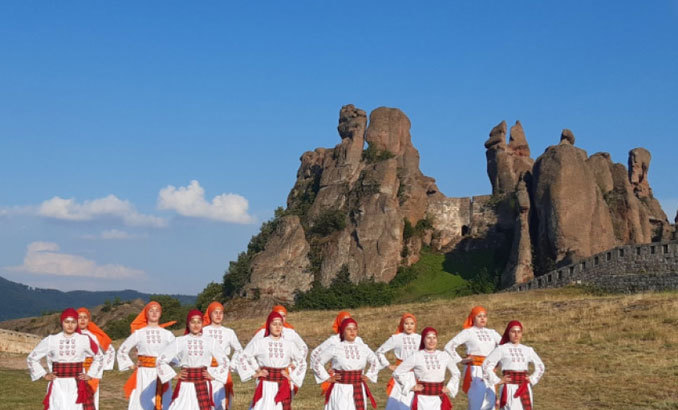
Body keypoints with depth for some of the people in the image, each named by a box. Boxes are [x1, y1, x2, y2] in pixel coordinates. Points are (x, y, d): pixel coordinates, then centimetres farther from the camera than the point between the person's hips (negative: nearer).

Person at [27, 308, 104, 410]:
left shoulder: (85, 340, 2)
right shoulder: (51, 340, 2)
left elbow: (99, 357, 19)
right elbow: (32, 358, 14)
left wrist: (90, 375, 10)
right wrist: (44, 375, 7)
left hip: (77, 389, 0)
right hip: (58, 388, 0)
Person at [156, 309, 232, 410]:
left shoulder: (211, 342, 3)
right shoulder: (179, 342, 0)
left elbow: (224, 361, 16)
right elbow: (161, 360, 6)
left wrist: (213, 375, 8)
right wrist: (174, 375, 3)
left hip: (204, 387, 1)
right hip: (185, 387, -1)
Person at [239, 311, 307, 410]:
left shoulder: (289, 344, 4)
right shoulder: (259, 342, -1)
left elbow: (302, 362, 18)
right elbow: (242, 357, 8)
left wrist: (293, 377, 8)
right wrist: (253, 374, 1)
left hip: (283, 389, 2)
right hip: (266, 388, -2)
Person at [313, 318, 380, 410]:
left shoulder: (364, 348, 5)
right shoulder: (335, 349, -5)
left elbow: (375, 362, 24)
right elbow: (318, 364, 4)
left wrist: (368, 376, 12)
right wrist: (327, 378, -2)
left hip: (359, 392, 4)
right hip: (340, 391, -4)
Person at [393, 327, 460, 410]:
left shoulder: (444, 356, 6)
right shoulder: (416, 357, -3)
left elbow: (456, 373, 22)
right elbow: (397, 373, 2)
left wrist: (449, 388, 11)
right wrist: (411, 386, -2)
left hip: (439, 400, 3)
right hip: (423, 399, -3)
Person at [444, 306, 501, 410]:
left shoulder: (492, 333, 13)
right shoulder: (468, 333, 0)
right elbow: (449, 346, -3)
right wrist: (461, 360, -7)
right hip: (475, 371, -5)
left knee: (490, 401, 1)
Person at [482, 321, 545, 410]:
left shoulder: (528, 350, 10)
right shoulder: (501, 349, -1)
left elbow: (540, 366, 24)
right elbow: (486, 366, -3)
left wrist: (532, 380, 12)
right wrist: (497, 381, -6)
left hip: (525, 390, 4)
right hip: (509, 389, -4)